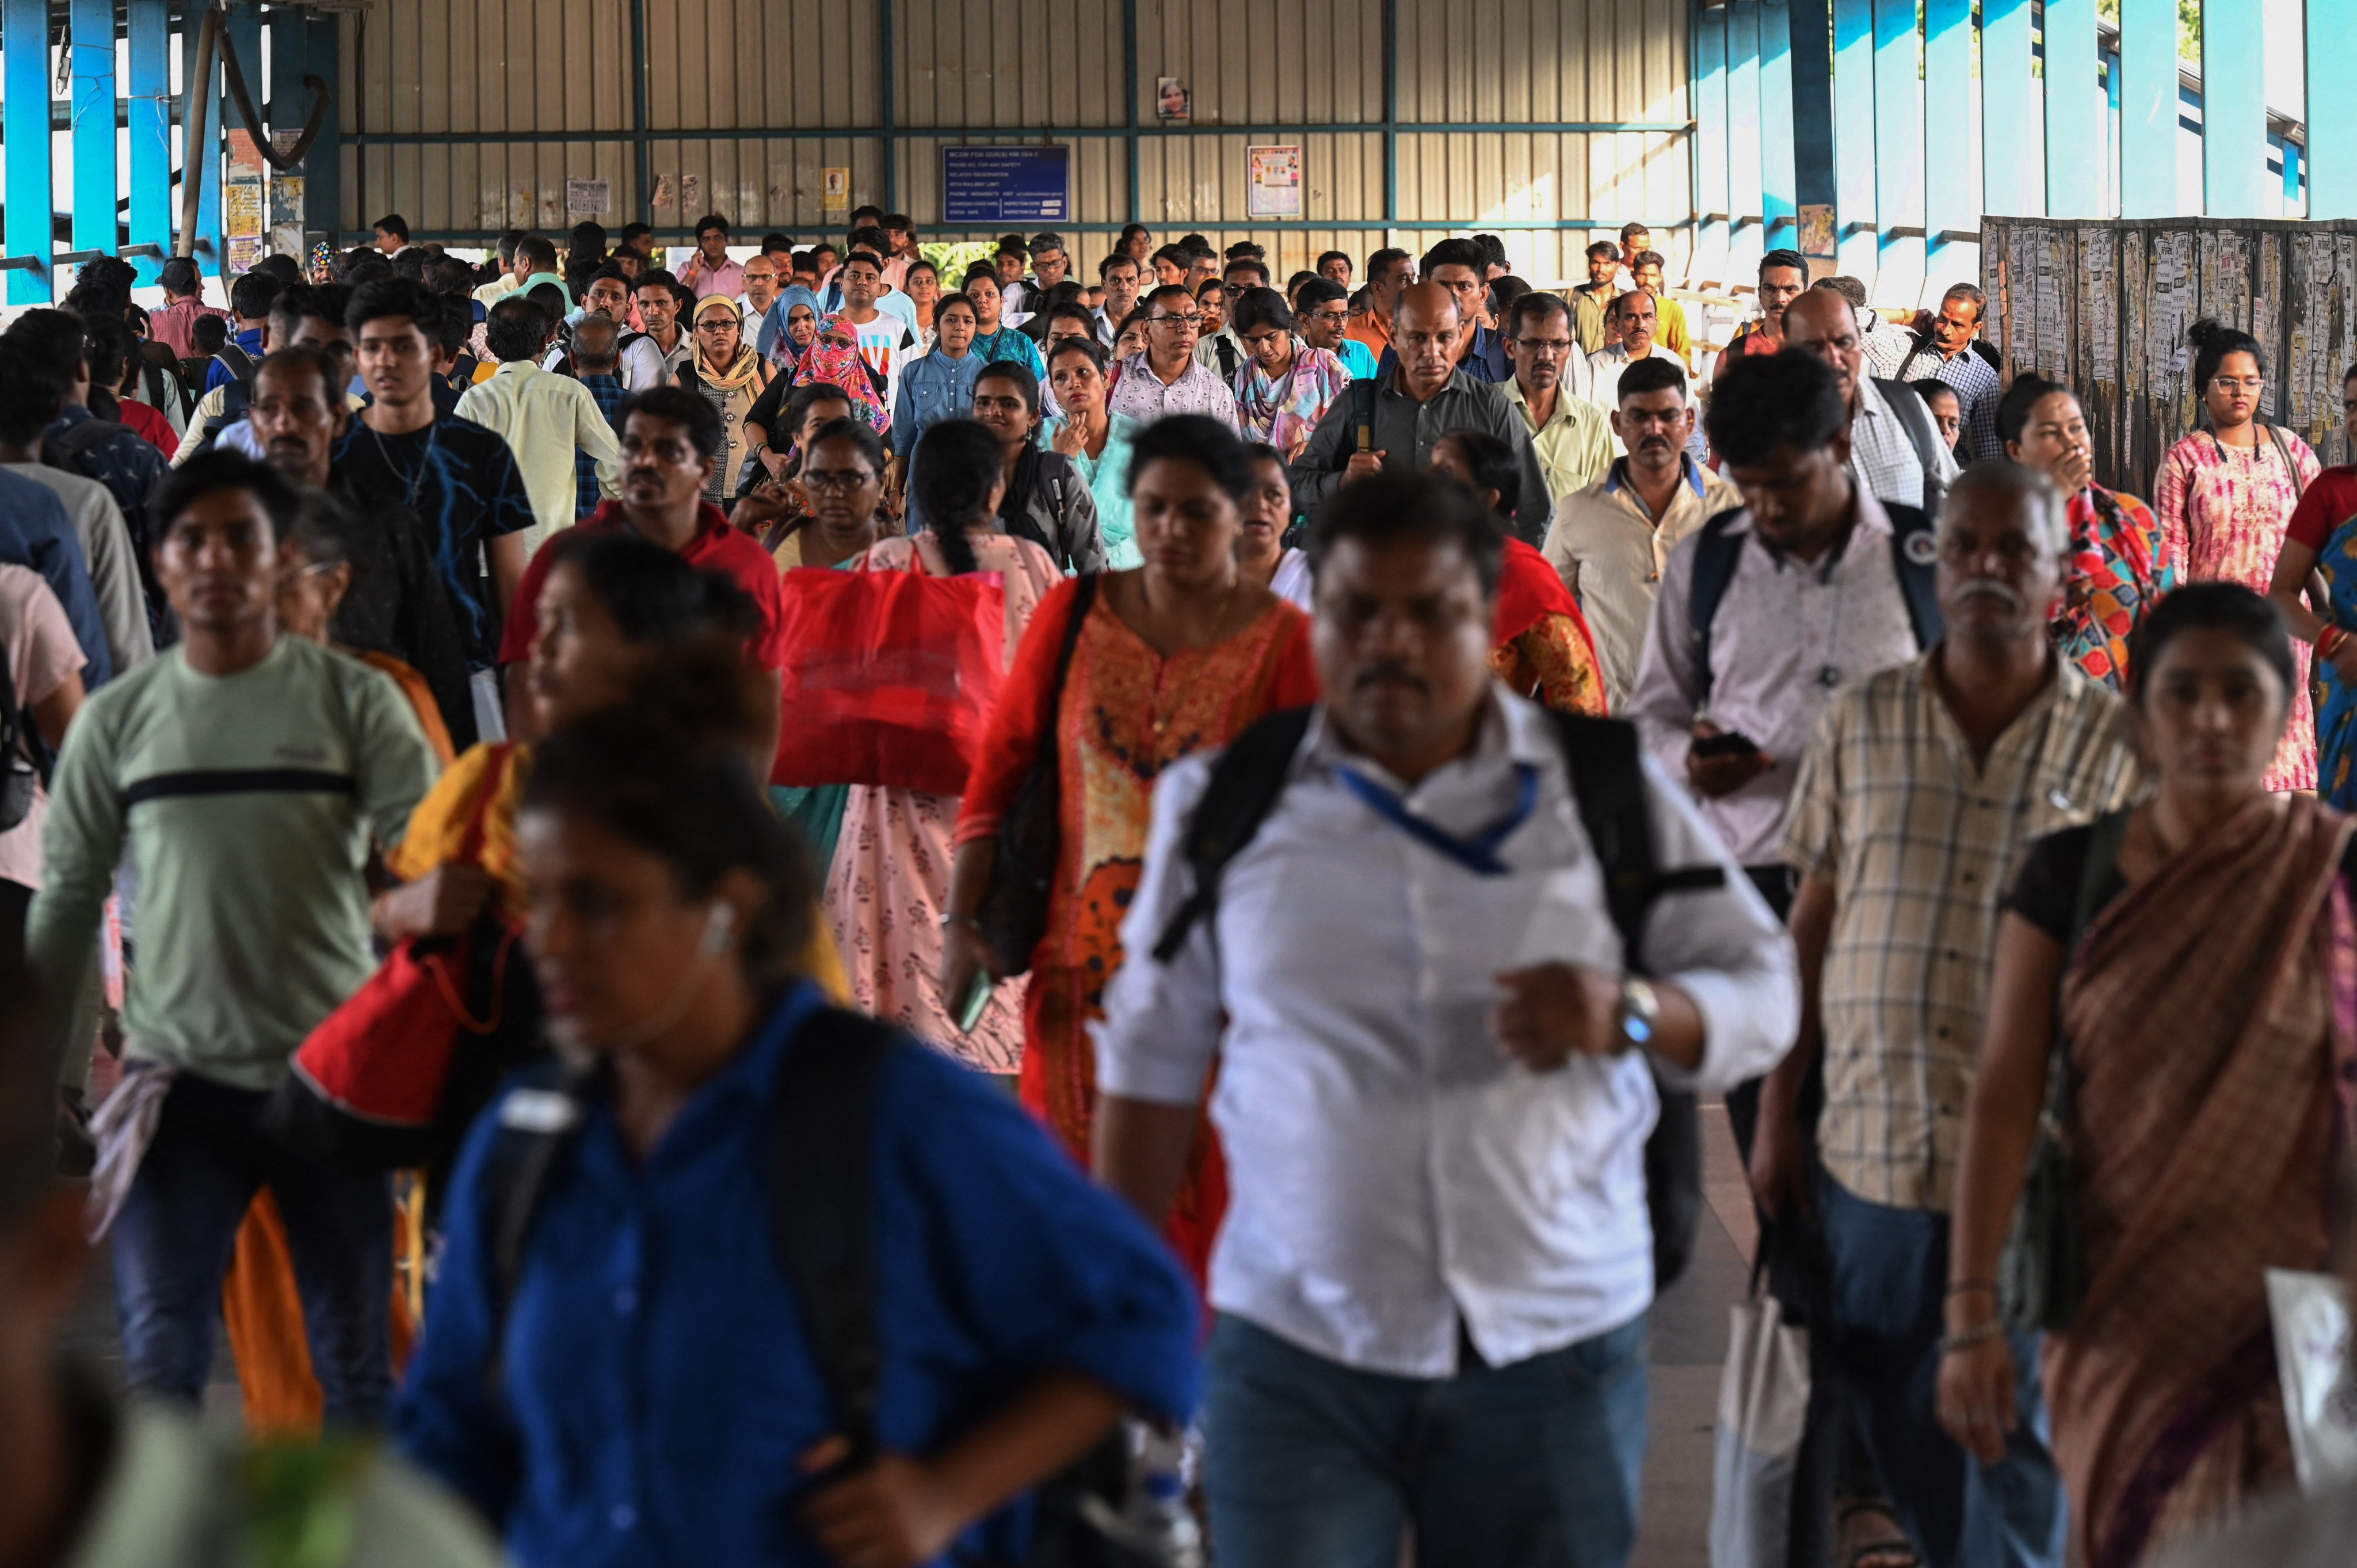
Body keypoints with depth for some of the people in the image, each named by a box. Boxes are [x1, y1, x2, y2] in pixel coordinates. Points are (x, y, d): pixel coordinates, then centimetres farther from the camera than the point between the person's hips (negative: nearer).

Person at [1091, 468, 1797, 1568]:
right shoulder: (1225, 803, 5)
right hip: (1295, 1357, 0)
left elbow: (1760, 991, 5)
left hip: (1556, 1354, 1)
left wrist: (1630, 1014, -18)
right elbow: (1154, 1056, 10)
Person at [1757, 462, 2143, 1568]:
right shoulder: (1863, 723, 6)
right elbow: (1811, 927, 9)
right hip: (1873, 1146, 2)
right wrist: (1777, 1112, 7)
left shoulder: (2113, 746, 0)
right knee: (1895, 1427, 11)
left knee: (2016, 1430, 4)